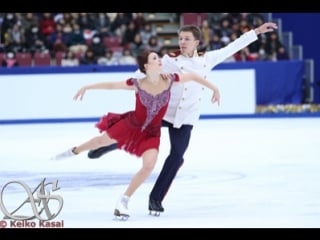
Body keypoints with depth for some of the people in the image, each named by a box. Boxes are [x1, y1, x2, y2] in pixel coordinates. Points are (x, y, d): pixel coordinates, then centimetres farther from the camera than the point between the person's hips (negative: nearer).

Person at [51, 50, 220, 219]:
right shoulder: (138, 84, -23)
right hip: (132, 124, -1)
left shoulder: (169, 80, -19)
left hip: (152, 132, 1)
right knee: (103, 140, 21)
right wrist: (86, 87, -11)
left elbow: (193, 76, -7)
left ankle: (123, 202, -1)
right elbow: (112, 85, -14)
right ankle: (74, 151, 55)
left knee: (149, 166, -18)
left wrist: (214, 88, 1)